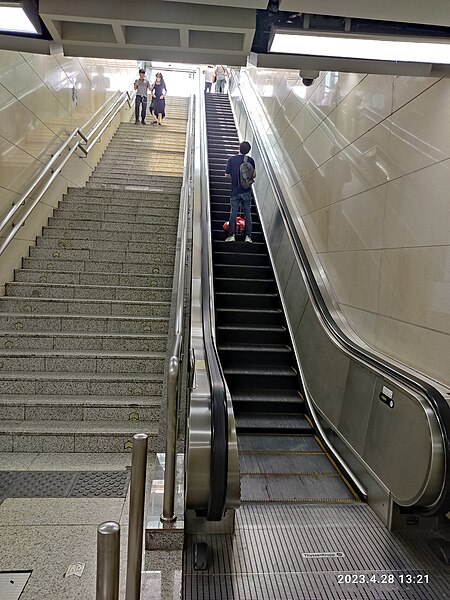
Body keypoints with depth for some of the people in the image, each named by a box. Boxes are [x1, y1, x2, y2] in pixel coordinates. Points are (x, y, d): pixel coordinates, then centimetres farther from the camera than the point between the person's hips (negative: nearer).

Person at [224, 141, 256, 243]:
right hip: (247, 191, 1)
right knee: (247, 213, 6)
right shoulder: (250, 160, -2)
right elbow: (254, 175, 0)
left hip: (235, 191, -1)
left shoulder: (231, 159, -4)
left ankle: (232, 235, 1)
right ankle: (248, 236, 4)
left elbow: (227, 175, 0)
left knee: (233, 212, 4)